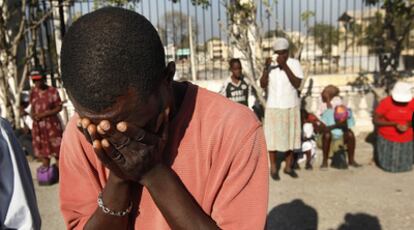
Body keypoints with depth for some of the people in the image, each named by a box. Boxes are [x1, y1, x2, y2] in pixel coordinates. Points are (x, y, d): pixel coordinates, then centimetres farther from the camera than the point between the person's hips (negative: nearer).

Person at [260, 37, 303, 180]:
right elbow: (263, 85, -7)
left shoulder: (294, 64, -2)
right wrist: (266, 68, -19)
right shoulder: (271, 64, 1)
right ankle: (273, 167, 14)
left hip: (291, 106, 1)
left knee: (290, 136, 9)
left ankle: (288, 166, 23)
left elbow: (297, 84, -14)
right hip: (273, 106, 0)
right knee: (273, 136, 2)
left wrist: (285, 66, -20)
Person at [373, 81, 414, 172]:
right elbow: (375, 120, -16)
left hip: (406, 140, 3)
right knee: (388, 165, 6)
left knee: (404, 166, 12)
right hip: (387, 139, -2)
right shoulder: (386, 102, -18)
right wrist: (394, 124, -23)